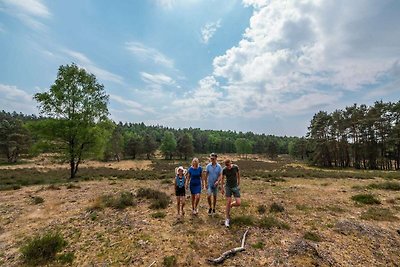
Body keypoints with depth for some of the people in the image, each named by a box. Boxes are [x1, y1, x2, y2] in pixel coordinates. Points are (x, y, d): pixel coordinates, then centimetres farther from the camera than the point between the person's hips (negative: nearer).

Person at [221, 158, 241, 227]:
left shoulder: (236, 167, -13)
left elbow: (238, 174, 7)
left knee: (238, 203, -6)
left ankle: (231, 205, 28)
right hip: (228, 187, -1)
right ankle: (227, 219, 15)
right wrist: (222, 188, 8)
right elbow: (222, 178, 3)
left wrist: (238, 184, 15)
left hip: (235, 187, 1)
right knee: (228, 203, -2)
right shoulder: (224, 169, -13)